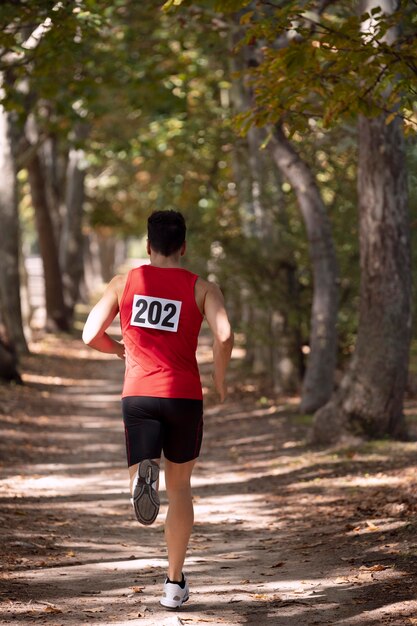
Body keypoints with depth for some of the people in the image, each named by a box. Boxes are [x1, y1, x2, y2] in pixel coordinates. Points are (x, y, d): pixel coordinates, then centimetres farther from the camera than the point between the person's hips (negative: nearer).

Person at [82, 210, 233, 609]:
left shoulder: (124, 283, 9)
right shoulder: (201, 288, 4)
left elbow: (91, 336, 3)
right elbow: (224, 335, -14)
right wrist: (220, 377, 3)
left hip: (138, 395, 0)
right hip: (184, 396, 0)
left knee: (150, 486, 0)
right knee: (179, 487, 17)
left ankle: (143, 474, -40)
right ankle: (174, 583, 19)